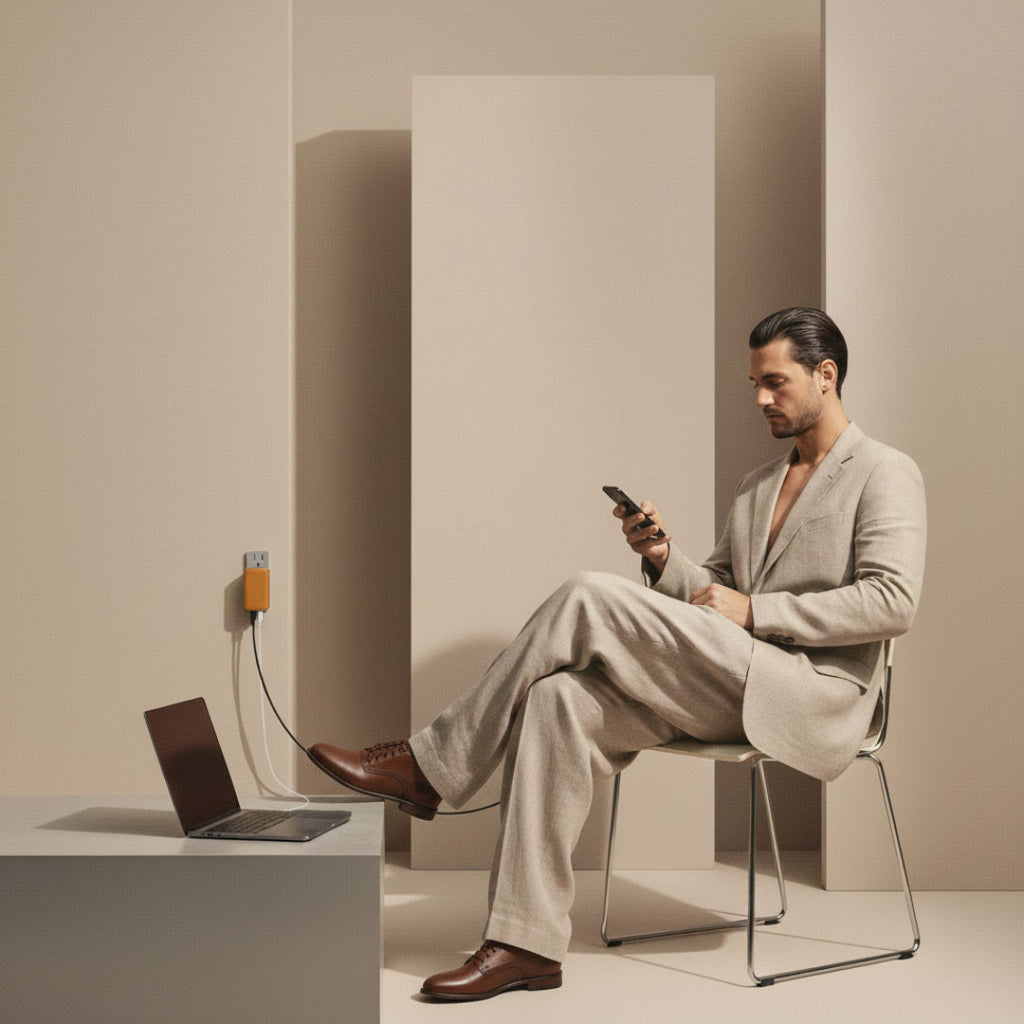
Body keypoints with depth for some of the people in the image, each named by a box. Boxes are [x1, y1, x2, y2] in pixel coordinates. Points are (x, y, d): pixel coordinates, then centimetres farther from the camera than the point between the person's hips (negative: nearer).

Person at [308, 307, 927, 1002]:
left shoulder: (886, 473, 1)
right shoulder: (756, 486, 24)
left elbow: (893, 603, -13)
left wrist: (754, 610, -13)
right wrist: (665, 558, 2)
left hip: (815, 697, -7)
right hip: (731, 691, 7)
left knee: (591, 598, -21)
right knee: (559, 697, -19)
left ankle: (431, 767, -10)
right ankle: (528, 945, -19)